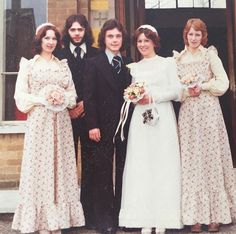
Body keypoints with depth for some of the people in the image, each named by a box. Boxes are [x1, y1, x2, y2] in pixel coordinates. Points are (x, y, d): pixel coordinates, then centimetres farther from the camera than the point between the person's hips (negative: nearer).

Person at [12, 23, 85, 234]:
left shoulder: (63, 65, 15)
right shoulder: (28, 65, 6)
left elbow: (73, 94, 11)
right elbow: (20, 96, -1)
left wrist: (62, 97, -10)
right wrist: (43, 99, -13)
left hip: (61, 122, 3)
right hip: (39, 121, -3)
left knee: (60, 165, 2)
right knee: (40, 166, -4)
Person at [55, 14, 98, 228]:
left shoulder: (96, 54, 8)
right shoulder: (59, 55, 8)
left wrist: (85, 103, -8)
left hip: (88, 114, 1)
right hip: (66, 115, 0)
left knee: (89, 162, 2)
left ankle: (88, 211, 10)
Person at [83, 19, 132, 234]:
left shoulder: (128, 64, 13)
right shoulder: (94, 63, 2)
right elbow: (89, 96, -5)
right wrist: (92, 125, -12)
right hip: (103, 125, -3)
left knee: (124, 171, 7)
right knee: (103, 171, 3)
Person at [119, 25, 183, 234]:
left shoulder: (168, 63, 7)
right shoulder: (134, 67, 16)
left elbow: (176, 91, -1)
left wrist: (153, 97, -12)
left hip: (162, 118, -3)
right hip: (140, 119, 3)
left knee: (163, 165, -3)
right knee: (141, 166, -1)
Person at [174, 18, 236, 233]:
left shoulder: (210, 54, 5)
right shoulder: (178, 58, 11)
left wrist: (201, 86, -9)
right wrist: (186, 91, -8)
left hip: (209, 110, -2)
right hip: (188, 112, 2)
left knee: (211, 158, -1)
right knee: (191, 160, 0)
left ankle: (215, 214, 7)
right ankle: (195, 215, 6)